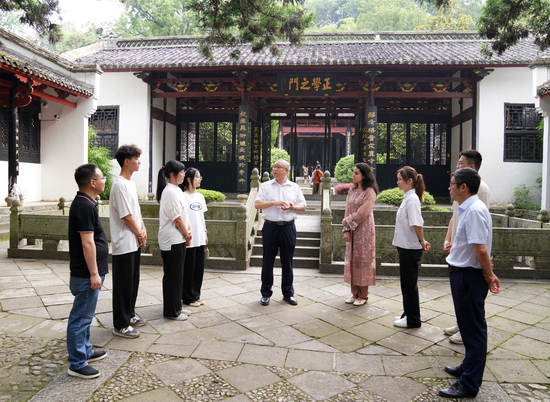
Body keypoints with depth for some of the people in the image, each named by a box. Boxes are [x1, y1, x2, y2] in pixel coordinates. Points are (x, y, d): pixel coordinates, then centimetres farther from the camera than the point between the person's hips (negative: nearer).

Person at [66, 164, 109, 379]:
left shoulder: (84, 203, 11)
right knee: (81, 318, 0)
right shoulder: (85, 206, -21)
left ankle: (85, 351, 35)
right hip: (86, 274, -11)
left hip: (87, 272, 11)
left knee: (84, 315, 21)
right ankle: (77, 364, 10)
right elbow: (87, 243, -24)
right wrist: (94, 274, -21)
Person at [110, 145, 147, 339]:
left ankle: (129, 315, 32)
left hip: (135, 243, 10)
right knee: (123, 285, 0)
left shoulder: (130, 183, 13)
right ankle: (120, 325, 11)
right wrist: (139, 234, -8)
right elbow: (126, 216, -19)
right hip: (124, 244, -10)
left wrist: (143, 230, 3)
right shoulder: (120, 184, -18)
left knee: (133, 281, 18)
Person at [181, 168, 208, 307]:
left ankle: (196, 295, 24)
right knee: (189, 269, 2)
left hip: (200, 239, 7)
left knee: (199, 268, 12)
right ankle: (189, 297, 15)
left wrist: (205, 233, 15)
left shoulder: (200, 196, 12)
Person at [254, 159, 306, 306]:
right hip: (270, 227, -1)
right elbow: (257, 204, -3)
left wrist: (292, 207, -10)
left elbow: (303, 207, 10)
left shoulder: (294, 187, 10)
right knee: (268, 261, 4)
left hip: (288, 227, 1)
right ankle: (266, 293, 17)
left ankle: (288, 293, 21)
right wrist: (274, 202, -15)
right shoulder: (266, 186, 6)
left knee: (287, 262, 8)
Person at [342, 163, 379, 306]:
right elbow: (348, 211, 8)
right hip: (352, 231, 6)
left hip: (364, 231, -6)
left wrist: (347, 221, -7)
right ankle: (354, 293, 19)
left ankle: (364, 295, 12)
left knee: (363, 259, 0)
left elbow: (363, 213, -16)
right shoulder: (352, 190, 11)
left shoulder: (370, 191, -10)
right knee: (352, 260, 8)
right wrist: (346, 230, -1)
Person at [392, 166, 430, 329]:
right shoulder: (407, 197, 12)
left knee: (409, 283, 1)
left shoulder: (412, 199, -18)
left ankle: (413, 320, 13)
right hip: (405, 246, 9)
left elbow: (417, 224, -25)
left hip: (411, 248, -9)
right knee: (405, 281, 18)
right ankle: (408, 313, 31)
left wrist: (422, 241, -13)